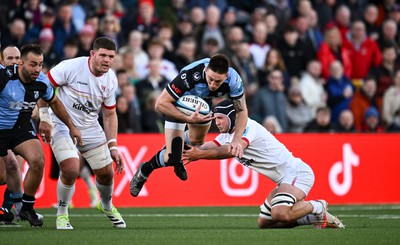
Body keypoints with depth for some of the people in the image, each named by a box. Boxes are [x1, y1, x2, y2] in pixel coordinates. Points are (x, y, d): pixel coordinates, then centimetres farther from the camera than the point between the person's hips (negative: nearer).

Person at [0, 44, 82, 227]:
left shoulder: (41, 82, -9)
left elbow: (54, 102, 12)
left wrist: (71, 126, 15)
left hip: (22, 127, 4)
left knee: (37, 161, -20)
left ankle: (27, 208, -1)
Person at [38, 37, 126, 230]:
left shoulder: (110, 80, -2)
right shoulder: (71, 67, -20)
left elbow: (109, 115, 8)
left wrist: (113, 146, 4)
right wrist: (44, 116, -16)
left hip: (91, 129, 5)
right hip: (62, 126, -5)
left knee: (106, 173, 7)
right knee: (70, 170, -24)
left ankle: (106, 206, 40)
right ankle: (62, 214, 1)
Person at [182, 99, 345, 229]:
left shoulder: (248, 126, -15)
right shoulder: (226, 135, 14)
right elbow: (208, 147, 0)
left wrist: (200, 155, -36)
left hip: (296, 173, -11)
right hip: (284, 180, 11)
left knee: (280, 214, -32)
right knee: (263, 223, 11)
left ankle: (318, 207, -6)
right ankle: (315, 218, 12)